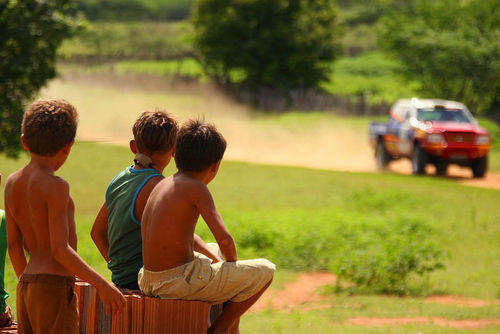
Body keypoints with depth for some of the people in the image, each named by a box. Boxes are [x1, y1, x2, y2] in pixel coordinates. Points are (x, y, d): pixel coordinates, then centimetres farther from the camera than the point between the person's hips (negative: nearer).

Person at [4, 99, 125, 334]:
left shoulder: (13, 183, 10)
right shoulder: (55, 186, -13)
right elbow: (60, 249, -18)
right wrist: (102, 286, -15)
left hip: (27, 287, 8)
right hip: (55, 287, -8)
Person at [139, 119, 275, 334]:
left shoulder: (162, 186, 13)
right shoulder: (196, 188, -11)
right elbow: (224, 239, -19)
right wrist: (232, 263, 1)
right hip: (180, 282, -9)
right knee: (265, 271, 4)